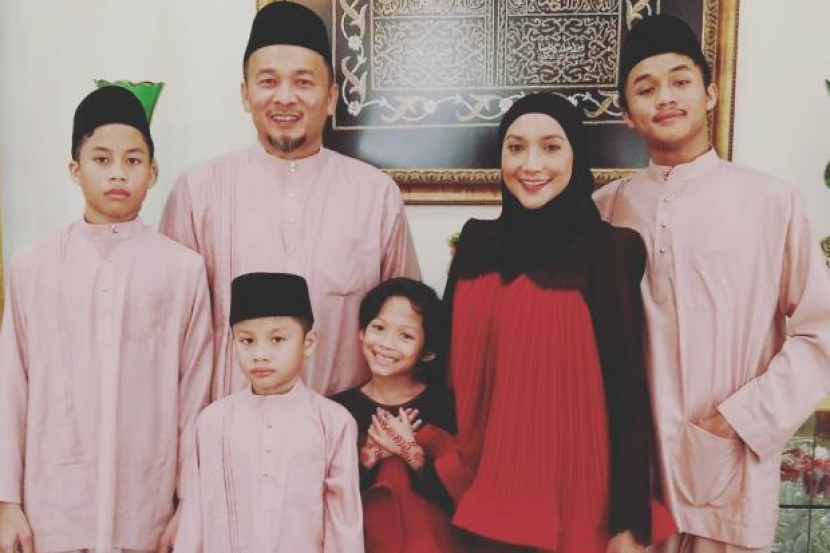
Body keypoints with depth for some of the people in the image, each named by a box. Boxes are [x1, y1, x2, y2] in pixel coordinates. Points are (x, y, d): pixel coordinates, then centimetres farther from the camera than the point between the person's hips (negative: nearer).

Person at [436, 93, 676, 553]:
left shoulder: (609, 250, -10)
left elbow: (627, 391, -9)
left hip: (575, 501, -3)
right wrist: (442, 467, 7)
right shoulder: (476, 243, 1)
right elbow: (452, 364, 8)